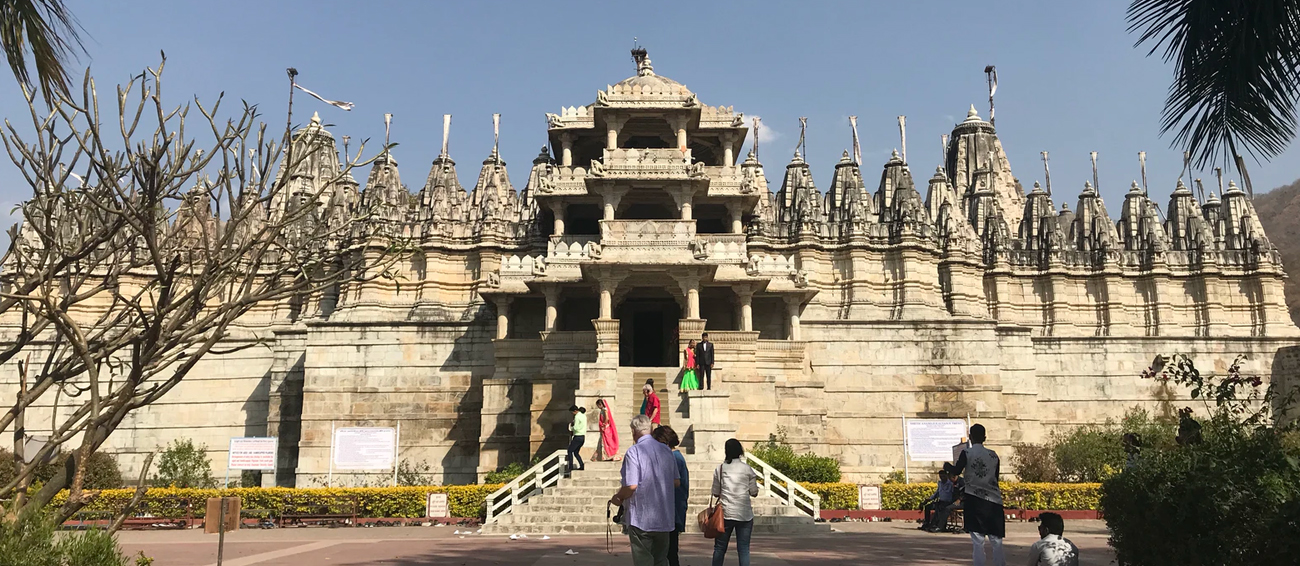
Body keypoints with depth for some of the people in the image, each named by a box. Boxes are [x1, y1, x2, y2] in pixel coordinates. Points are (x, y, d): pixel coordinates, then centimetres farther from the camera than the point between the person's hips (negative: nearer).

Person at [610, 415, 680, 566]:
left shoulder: (634, 451, -13)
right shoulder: (666, 450, 6)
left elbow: (631, 486, -19)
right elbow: (677, 482, 11)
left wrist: (617, 497, -1)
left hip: (641, 519, -6)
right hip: (664, 519, 6)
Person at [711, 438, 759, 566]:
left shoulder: (720, 469, 0)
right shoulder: (747, 469, -1)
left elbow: (715, 493, 3)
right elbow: (754, 492, 1)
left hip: (725, 513, 0)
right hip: (745, 514, 0)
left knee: (719, 548, 9)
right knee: (743, 549, 4)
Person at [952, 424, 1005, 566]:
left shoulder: (966, 453, -4)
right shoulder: (994, 455, 7)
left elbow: (956, 471, -3)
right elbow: (995, 478, 12)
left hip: (974, 499, -3)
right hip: (993, 501, 3)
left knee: (978, 542, 1)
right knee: (996, 542, 8)